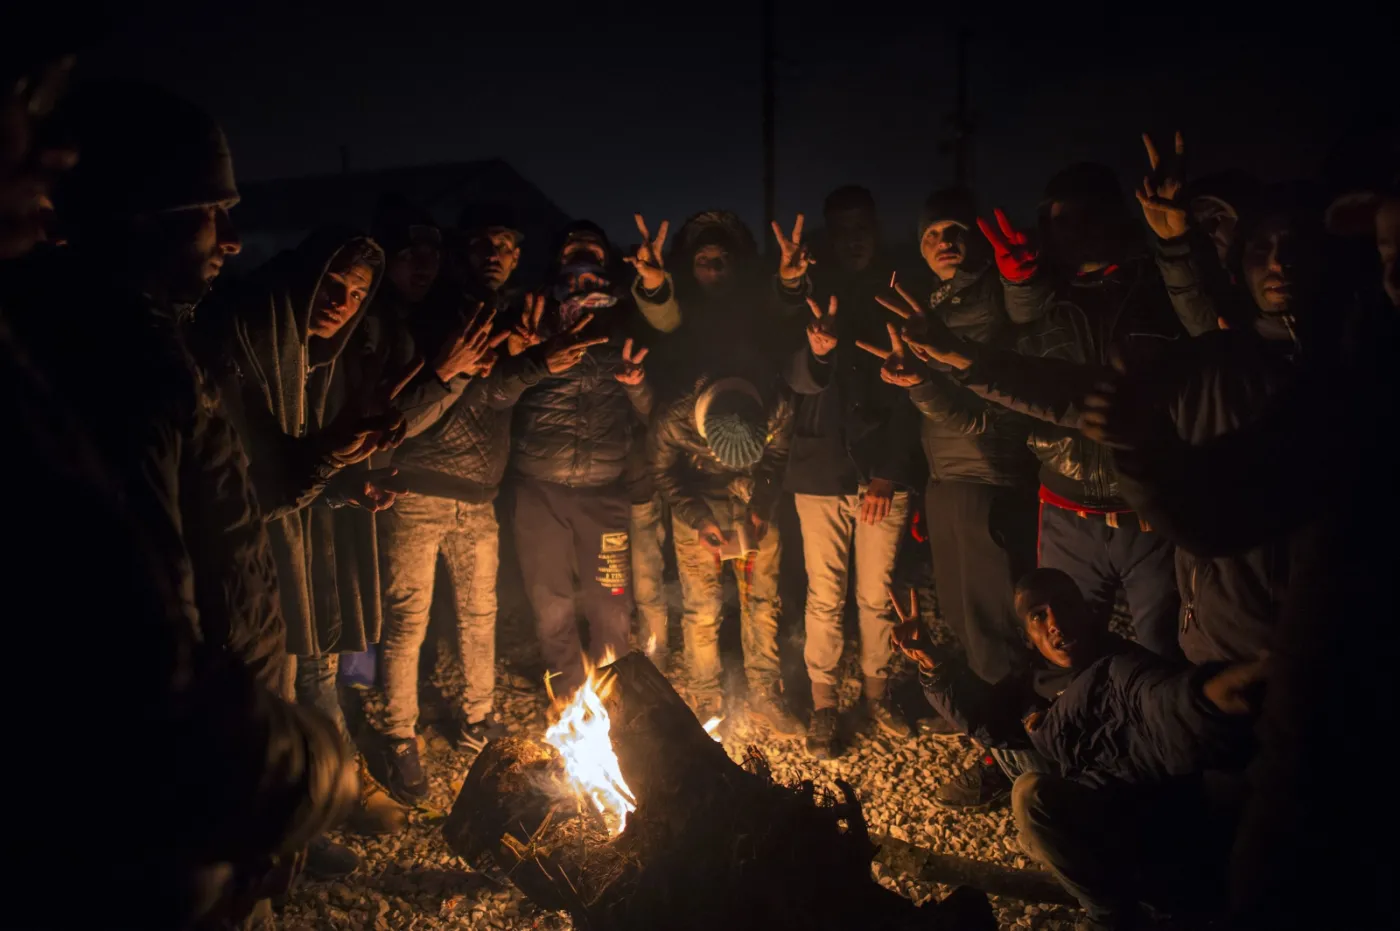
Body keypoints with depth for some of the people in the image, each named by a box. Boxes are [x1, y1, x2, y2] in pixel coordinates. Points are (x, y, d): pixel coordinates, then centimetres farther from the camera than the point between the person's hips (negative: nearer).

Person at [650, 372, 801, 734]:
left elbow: (777, 459, -7)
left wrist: (760, 510, -16)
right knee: (702, 607, -4)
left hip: (753, 502, 2)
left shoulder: (778, 411, -30)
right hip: (698, 504, -2)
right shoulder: (673, 422, -33)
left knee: (762, 599, 4)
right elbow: (665, 475, -13)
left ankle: (765, 695, 19)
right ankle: (706, 704, 11)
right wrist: (699, 521, -21)